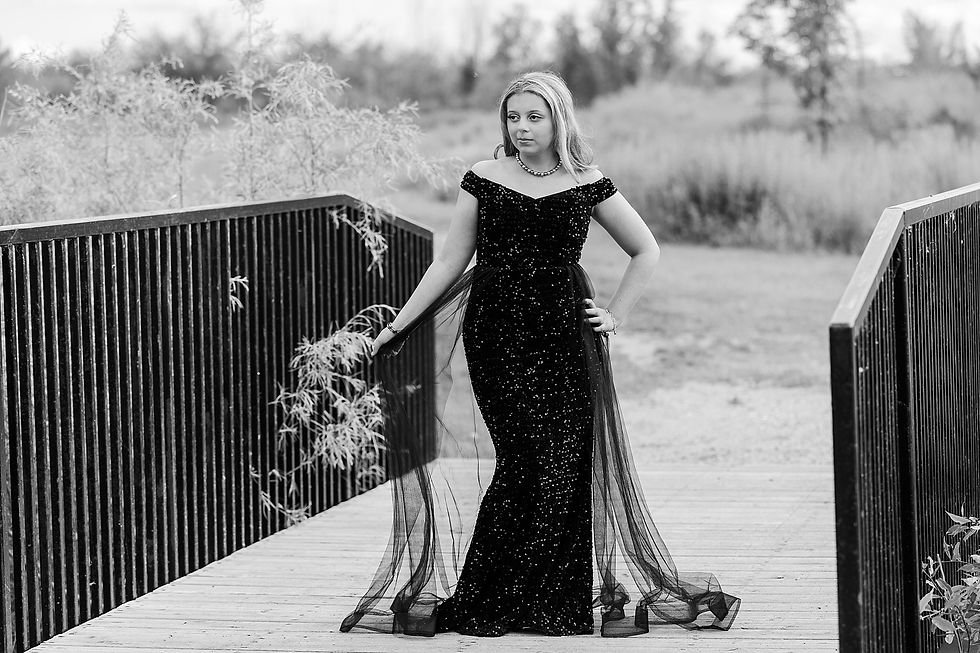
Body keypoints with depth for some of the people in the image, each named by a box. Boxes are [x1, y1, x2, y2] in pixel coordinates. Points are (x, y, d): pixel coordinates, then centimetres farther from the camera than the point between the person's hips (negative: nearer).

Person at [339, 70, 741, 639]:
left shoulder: (586, 185, 5)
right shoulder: (484, 180, 6)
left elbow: (646, 252, 15)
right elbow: (450, 262, 9)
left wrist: (617, 316, 7)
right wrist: (399, 325, 5)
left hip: (565, 338, 1)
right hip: (495, 336, -1)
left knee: (566, 464, -5)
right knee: (528, 460, -10)